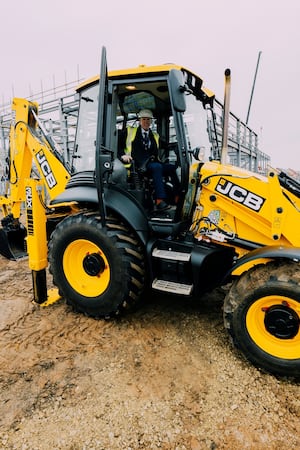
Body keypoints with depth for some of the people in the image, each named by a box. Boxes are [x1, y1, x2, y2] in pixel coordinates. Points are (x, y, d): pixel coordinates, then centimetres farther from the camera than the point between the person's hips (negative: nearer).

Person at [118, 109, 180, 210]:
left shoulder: (155, 136, 28)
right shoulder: (130, 131, 17)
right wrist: (123, 155, -12)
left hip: (152, 163, 5)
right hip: (137, 165, -5)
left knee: (172, 167, -21)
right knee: (157, 167, -34)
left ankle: (178, 197, -30)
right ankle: (160, 201, -43)